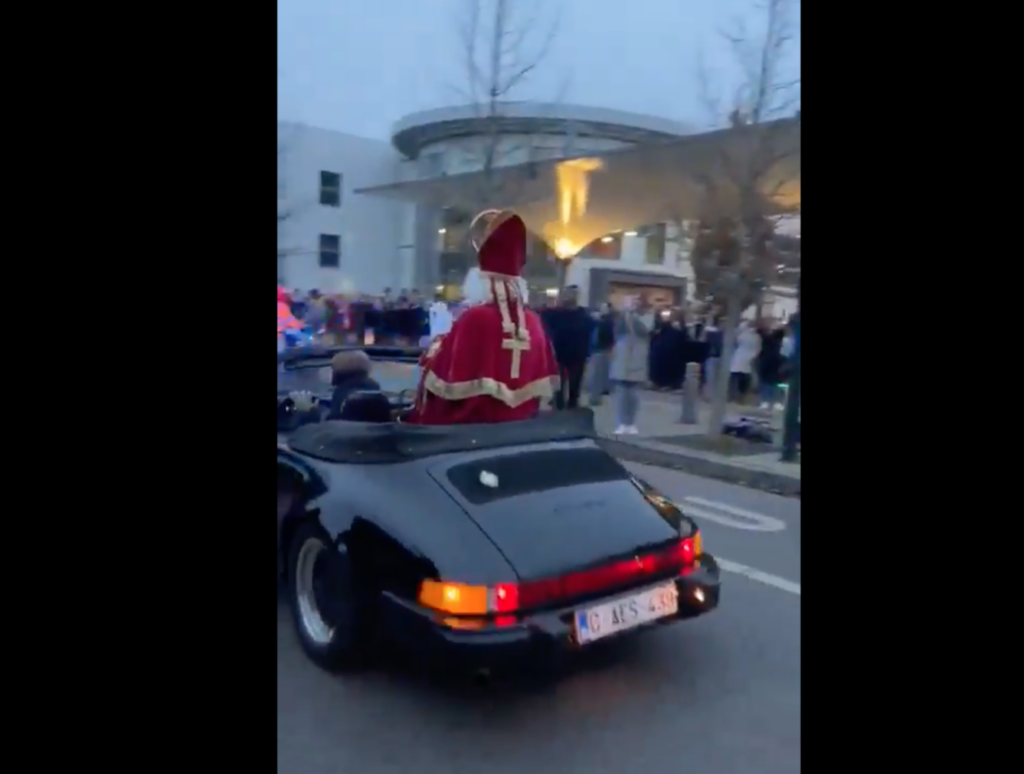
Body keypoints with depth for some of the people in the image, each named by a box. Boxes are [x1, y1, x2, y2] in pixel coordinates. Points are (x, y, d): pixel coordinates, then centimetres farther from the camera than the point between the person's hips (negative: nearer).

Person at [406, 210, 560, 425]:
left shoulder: (474, 319, -18)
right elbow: (546, 380, 8)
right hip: (520, 422, 5)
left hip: (472, 421, -5)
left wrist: (436, 349, 7)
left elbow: (442, 379, -11)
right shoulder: (533, 321, -2)